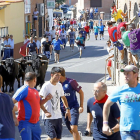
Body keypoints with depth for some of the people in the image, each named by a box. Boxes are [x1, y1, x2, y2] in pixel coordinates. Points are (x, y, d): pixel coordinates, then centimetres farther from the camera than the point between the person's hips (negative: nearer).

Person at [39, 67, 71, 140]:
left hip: (58, 116, 7)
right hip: (49, 117, -7)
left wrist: (67, 109, 19)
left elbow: (63, 97, 25)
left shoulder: (59, 85, 9)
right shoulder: (46, 86, -12)